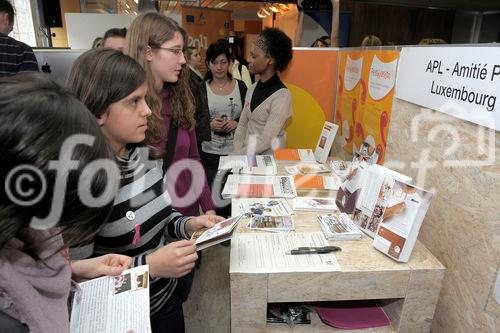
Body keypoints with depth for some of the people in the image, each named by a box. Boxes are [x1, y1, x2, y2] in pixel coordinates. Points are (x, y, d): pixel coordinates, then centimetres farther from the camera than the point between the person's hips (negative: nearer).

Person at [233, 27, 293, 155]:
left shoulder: (282, 96, -12)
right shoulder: (252, 89, 7)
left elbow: (266, 140, -16)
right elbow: (242, 125, 8)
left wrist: (239, 155, -12)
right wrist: (237, 153, -5)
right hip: (247, 156, 5)